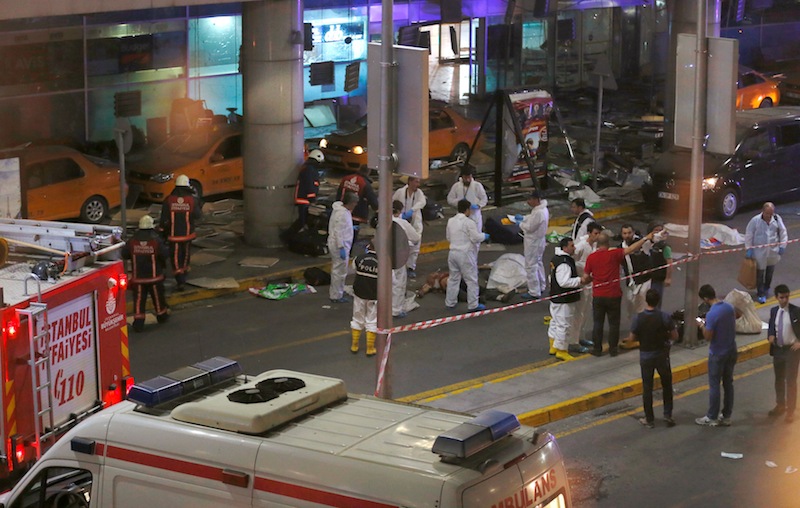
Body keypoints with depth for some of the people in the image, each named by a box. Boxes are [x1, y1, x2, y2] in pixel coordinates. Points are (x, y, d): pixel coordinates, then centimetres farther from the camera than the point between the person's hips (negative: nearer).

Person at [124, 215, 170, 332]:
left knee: (139, 300, 2)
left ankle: (138, 322, -4)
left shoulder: (133, 241, -6)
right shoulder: (156, 240, -13)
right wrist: (166, 248, 8)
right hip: (154, 276, -1)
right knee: (158, 297, 18)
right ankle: (162, 316, 35)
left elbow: (124, 254, 2)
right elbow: (165, 254, -14)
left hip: (138, 277, 1)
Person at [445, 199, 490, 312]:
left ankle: (450, 302, 23)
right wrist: (484, 236, 3)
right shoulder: (468, 222, -16)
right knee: (471, 280, 3)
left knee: (453, 278, 17)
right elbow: (476, 238, -16)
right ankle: (473, 305, 5)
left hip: (453, 253, 6)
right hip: (465, 254, -6)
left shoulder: (451, 221, 4)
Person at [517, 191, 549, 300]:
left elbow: (530, 227, -25)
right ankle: (541, 286, 39)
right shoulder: (543, 209, 4)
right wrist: (523, 219, 6)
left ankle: (534, 293, 3)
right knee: (538, 263, 25)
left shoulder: (538, 212, -29)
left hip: (533, 242, -11)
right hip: (539, 240, 11)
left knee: (531, 266, -3)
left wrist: (520, 223, -8)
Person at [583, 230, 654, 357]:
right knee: (614, 323, 10)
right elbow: (631, 249, -11)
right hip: (613, 295, -1)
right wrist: (646, 238, -3)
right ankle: (613, 349, 14)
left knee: (598, 323, 11)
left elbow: (585, 278, -2)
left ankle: (597, 349, 13)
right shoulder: (614, 254, -11)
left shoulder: (591, 257, -5)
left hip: (598, 296, 1)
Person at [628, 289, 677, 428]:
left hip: (645, 356, 0)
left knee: (647, 388, 10)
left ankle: (649, 419, 17)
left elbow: (632, 338, -7)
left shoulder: (638, 318, -15)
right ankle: (667, 414, 18)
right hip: (662, 355, 0)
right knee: (667, 385, 19)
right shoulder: (665, 317, -15)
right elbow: (675, 336, -8)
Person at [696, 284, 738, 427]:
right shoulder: (729, 307, -1)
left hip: (717, 354, -7)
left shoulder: (711, 314, -25)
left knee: (714, 385, 5)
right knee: (728, 384, 14)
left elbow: (708, 337, -20)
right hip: (731, 351, 7)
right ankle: (726, 416, 23)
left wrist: (703, 326, -3)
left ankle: (712, 418, 14)